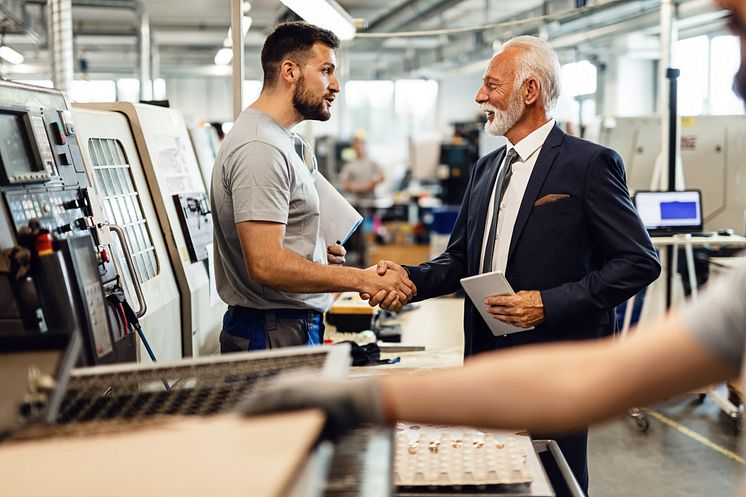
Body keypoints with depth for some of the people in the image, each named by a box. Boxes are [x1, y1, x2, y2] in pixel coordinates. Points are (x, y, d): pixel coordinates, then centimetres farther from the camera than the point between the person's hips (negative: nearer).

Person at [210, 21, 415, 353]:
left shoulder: (275, 139, 16)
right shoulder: (260, 149, -18)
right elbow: (265, 265, -26)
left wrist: (316, 252, 8)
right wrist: (362, 280, -22)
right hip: (276, 336, -10)